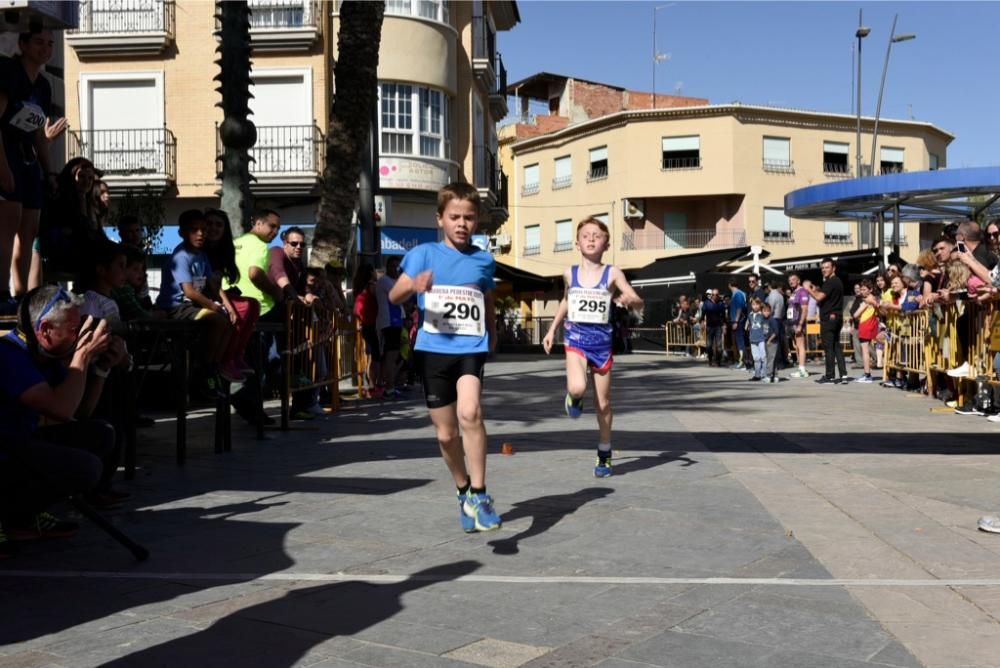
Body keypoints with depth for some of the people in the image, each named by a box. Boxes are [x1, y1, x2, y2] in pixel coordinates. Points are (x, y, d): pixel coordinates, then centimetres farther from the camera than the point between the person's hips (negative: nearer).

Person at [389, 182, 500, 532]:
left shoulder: (484, 260, 7)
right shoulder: (424, 253, 1)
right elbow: (394, 296, -9)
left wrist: (492, 335, 22)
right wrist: (412, 285, -28)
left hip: (471, 349, 0)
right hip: (433, 350, 0)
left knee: (470, 412, -26)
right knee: (446, 433, 8)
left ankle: (478, 495, -14)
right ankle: (464, 492, 32)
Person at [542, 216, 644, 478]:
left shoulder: (612, 273, -4)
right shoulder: (569, 273, 3)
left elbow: (639, 303, -6)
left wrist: (629, 300, -29)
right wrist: (552, 329, 19)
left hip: (602, 340, 0)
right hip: (576, 337, 0)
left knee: (603, 402, 8)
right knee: (577, 388, -28)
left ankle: (604, 456, 25)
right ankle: (573, 397, 11)